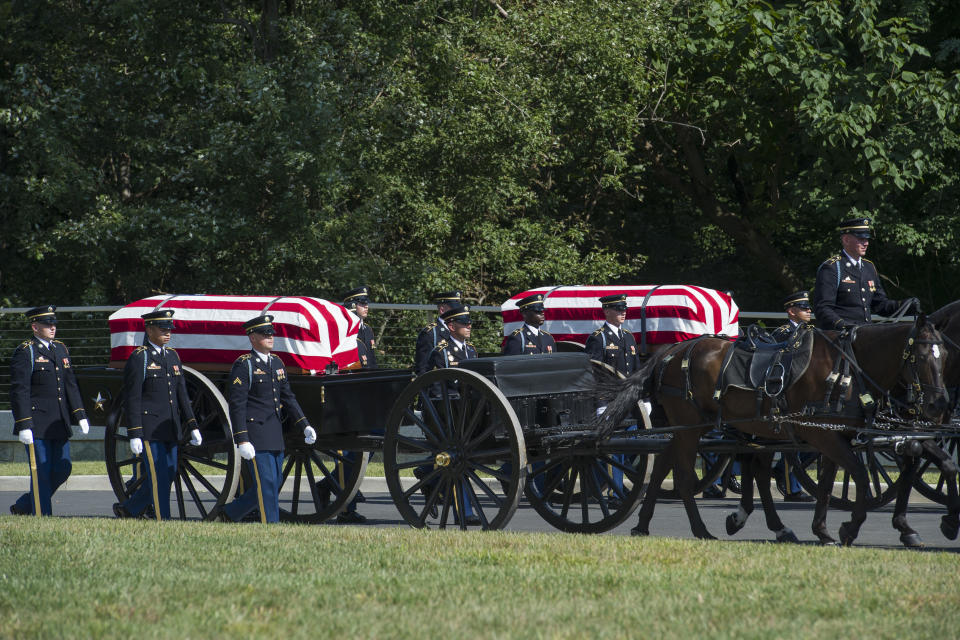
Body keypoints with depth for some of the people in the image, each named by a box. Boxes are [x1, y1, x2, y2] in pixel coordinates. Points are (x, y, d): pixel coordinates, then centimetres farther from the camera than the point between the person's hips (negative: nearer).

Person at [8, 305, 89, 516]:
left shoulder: (61, 350, 16)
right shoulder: (25, 352, -7)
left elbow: (71, 385, 18)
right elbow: (19, 391, -12)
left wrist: (80, 415, 9)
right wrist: (23, 425, -19)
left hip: (59, 425, 7)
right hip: (37, 426, -7)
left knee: (62, 469, 7)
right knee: (41, 474, -5)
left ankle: (23, 506, 22)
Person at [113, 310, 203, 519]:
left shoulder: (172, 356, 14)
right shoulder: (139, 358, -7)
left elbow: (182, 395, 16)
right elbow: (132, 399, -10)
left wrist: (193, 426, 8)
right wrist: (134, 434, -15)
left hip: (170, 430, 7)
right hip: (149, 429, -7)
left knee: (168, 476, 10)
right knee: (159, 477, -7)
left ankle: (126, 510, 23)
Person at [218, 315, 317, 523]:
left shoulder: (277, 363, 15)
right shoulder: (243, 365, -8)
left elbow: (288, 398, 18)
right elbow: (236, 406, -12)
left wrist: (305, 426, 8)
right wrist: (242, 441, -18)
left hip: (276, 436, 8)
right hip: (255, 437, -8)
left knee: (274, 483, 10)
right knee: (266, 484, -8)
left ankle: (228, 514, 25)